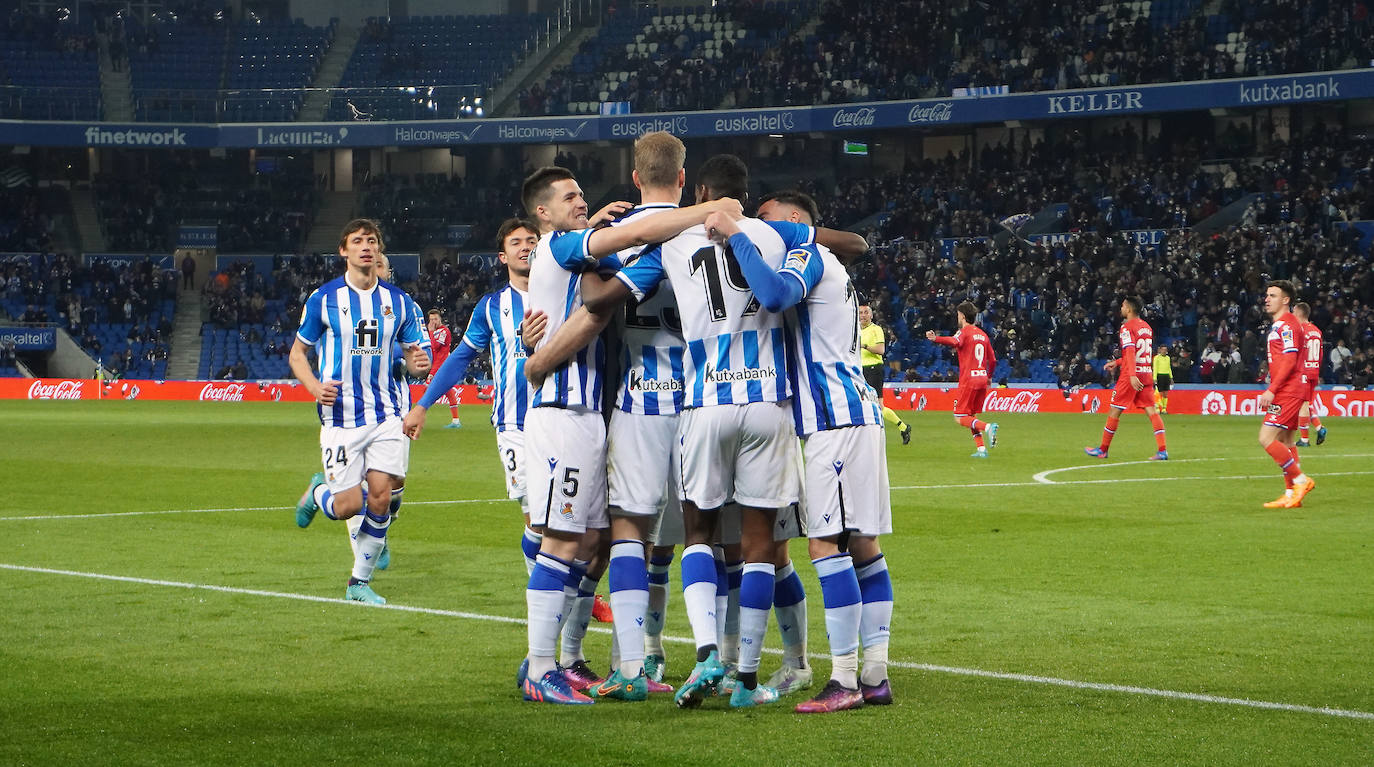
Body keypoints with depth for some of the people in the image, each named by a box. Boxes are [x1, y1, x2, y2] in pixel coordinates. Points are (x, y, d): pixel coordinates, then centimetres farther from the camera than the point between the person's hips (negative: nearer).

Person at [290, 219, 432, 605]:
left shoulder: (398, 301, 7)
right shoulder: (323, 298, -1)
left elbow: (416, 355, 13)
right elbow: (297, 353, 7)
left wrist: (418, 363, -13)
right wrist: (315, 386, -13)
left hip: (385, 415, 2)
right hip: (340, 417, -2)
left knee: (380, 498, -7)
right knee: (349, 505, -7)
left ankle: (360, 581, 11)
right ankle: (317, 493, 30)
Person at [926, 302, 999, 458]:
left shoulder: (965, 332, -5)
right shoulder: (982, 334, 16)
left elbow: (954, 341, -29)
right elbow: (993, 360, 19)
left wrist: (936, 339, -42)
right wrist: (989, 376, 34)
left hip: (968, 379, -7)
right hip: (982, 379, 7)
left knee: (960, 418, -3)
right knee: (971, 416, 17)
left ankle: (987, 427, -25)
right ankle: (981, 448, 7)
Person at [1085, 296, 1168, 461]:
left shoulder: (1127, 327, -9)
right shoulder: (1146, 327, 16)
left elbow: (1130, 352, -22)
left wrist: (1132, 375, -30)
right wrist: (1117, 362, 31)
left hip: (1131, 376, -7)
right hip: (1147, 374, 7)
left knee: (1114, 410, 4)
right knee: (1151, 411, 0)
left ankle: (1102, 450, 13)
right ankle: (1162, 450, -12)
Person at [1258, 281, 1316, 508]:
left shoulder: (1286, 324, -12)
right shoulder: (1280, 325, 20)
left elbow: (1289, 360, -20)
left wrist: (1272, 390, -22)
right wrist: (1272, 390, 21)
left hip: (1287, 392, -11)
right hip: (1288, 392, 11)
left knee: (1267, 439, -15)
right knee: (1284, 442, 10)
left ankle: (1301, 480, -10)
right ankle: (1291, 494, 12)